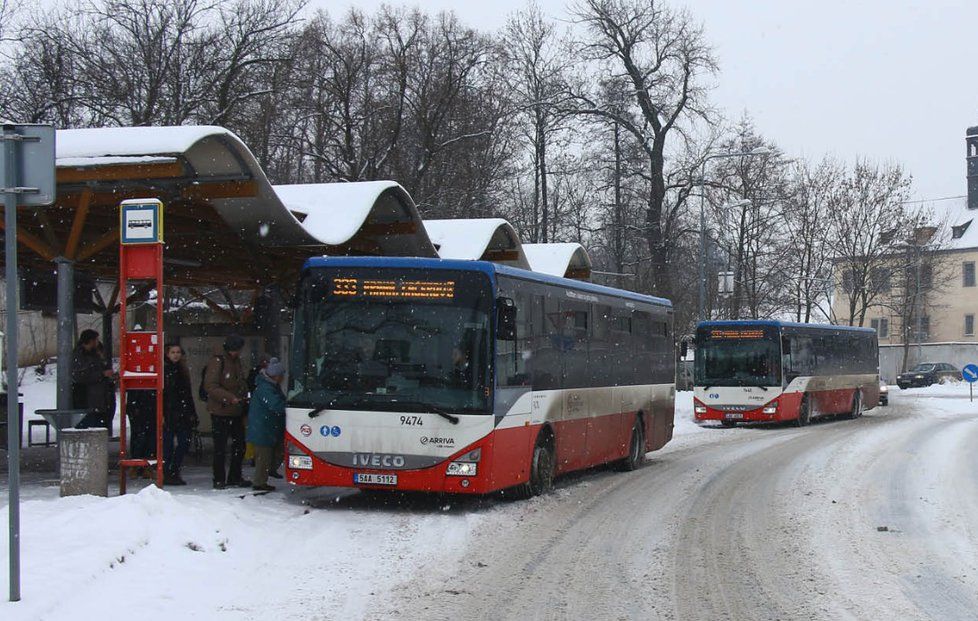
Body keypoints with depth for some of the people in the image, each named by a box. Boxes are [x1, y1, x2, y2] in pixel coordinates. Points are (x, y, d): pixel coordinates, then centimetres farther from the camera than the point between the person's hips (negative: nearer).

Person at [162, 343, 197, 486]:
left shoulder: (182, 370, 15)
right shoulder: (163, 369, -5)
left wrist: (192, 413, 17)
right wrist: (161, 414, -17)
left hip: (182, 414, 6)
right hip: (169, 414, -6)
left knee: (184, 443, 5)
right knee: (168, 444, -3)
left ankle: (174, 473, 16)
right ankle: (166, 474, 5)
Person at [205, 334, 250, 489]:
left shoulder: (237, 362, 12)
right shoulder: (217, 362, -13)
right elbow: (210, 386, -19)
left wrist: (244, 395, 3)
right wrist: (229, 398, -25)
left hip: (236, 412, 8)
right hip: (220, 412, -8)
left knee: (240, 445, 12)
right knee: (220, 447, -2)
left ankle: (235, 477, 22)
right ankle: (219, 480, 6)